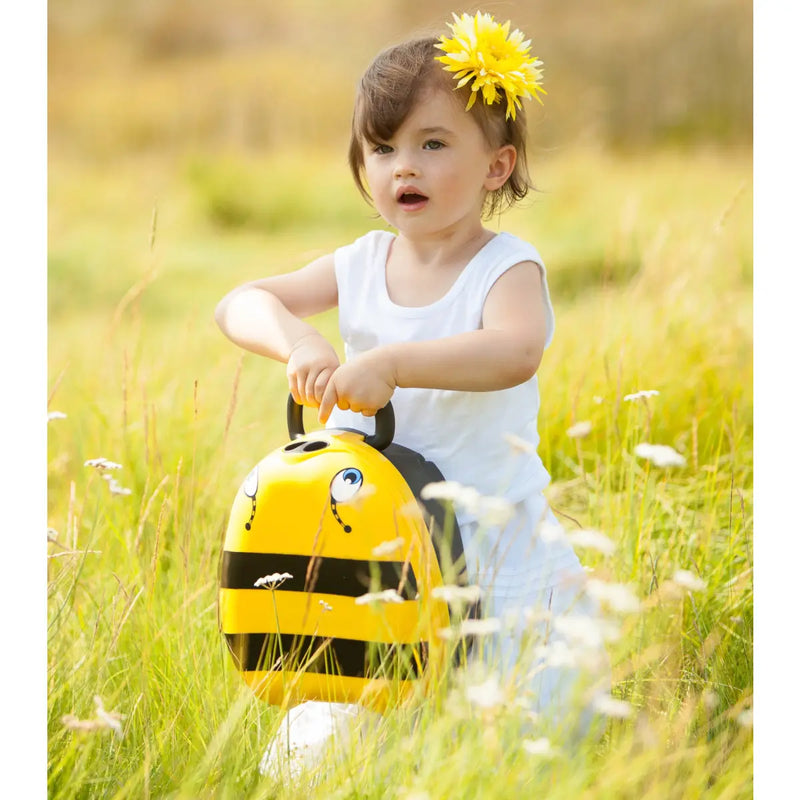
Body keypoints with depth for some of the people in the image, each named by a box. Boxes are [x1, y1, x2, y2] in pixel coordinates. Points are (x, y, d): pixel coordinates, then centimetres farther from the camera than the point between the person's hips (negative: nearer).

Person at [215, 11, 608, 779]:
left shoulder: (508, 268, -11)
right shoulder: (362, 266, 5)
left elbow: (514, 352, -32)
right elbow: (239, 305, 0)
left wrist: (390, 363, -40)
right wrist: (298, 343, -21)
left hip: (491, 549, -4)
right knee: (334, 745, 6)